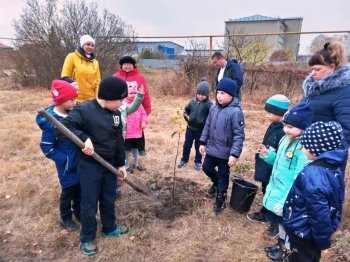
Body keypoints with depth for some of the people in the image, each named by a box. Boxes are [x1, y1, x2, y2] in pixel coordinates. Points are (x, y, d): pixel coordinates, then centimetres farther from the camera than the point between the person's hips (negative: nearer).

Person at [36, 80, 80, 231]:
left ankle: (78, 211, 43)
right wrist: (65, 159, -18)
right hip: (67, 165, -5)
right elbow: (46, 148, -17)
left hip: (80, 161, 6)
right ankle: (66, 219, 34)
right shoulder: (51, 122, -22)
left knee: (79, 188, 20)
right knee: (68, 191, 11)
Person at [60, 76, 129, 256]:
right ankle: (87, 239, 30)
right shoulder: (84, 110, -17)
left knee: (109, 199, 20)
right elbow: (64, 126, -20)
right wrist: (84, 138, -31)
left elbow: (119, 140, 8)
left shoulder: (116, 113, 2)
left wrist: (120, 164, 10)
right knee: (89, 203, 9)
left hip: (109, 164, 6)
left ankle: (109, 228, 43)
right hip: (89, 165, -6)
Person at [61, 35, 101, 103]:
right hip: (74, 100, -4)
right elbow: (65, 77, -2)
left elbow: (97, 82, 11)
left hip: (90, 100, 4)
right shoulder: (72, 57, 0)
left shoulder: (95, 62, 11)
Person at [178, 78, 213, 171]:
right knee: (187, 145, 15)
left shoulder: (209, 104, -15)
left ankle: (198, 162, 30)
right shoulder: (192, 101, -1)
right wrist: (185, 115, -6)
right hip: (190, 128, 4)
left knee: (199, 147, 12)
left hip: (201, 130, -3)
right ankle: (184, 160, 33)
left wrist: (206, 124, -30)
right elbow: (186, 109, 12)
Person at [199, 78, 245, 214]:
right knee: (207, 168, 20)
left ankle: (221, 197, 33)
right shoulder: (214, 108, 0)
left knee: (223, 175, 10)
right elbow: (207, 126, 9)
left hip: (225, 152, -6)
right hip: (211, 148, 6)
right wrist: (203, 142, 9)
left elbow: (239, 135, -20)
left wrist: (234, 154, -23)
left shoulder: (235, 112, -21)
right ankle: (216, 183, 50)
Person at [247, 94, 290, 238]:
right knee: (266, 192, 25)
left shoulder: (284, 131, -27)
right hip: (266, 169, 9)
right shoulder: (273, 126, 3)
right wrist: (261, 157, 17)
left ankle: (276, 223, 31)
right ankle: (264, 214, 46)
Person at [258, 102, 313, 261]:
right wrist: (267, 155, -3)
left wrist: (286, 201, -27)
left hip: (287, 199, -8)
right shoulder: (286, 139, 1)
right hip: (276, 192, 8)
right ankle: (281, 243, 48)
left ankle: (286, 249, 38)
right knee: (280, 221, 26)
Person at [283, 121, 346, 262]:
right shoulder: (334, 167, -3)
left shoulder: (313, 174, -33)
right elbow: (335, 204, 8)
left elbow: (320, 213, -29)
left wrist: (323, 241, -16)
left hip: (303, 231, -8)